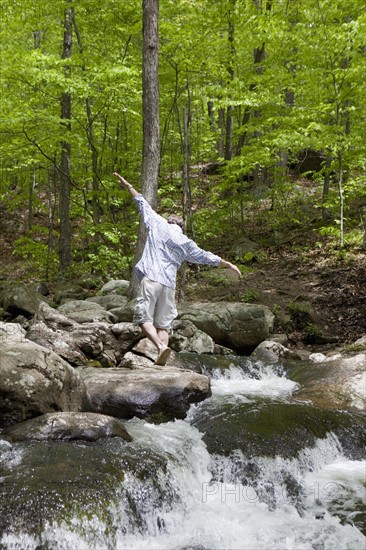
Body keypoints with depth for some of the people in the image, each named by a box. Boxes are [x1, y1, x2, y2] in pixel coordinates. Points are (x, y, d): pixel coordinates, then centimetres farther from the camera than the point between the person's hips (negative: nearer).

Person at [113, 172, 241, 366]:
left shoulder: (158, 224, 11)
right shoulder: (185, 243, 14)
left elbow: (143, 204, 21)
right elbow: (206, 257, 19)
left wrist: (128, 186, 33)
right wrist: (228, 264, 31)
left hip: (150, 279, -2)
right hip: (169, 284, 3)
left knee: (144, 318, -4)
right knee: (163, 324, 7)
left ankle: (161, 347, -26)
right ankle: (161, 362, -5)